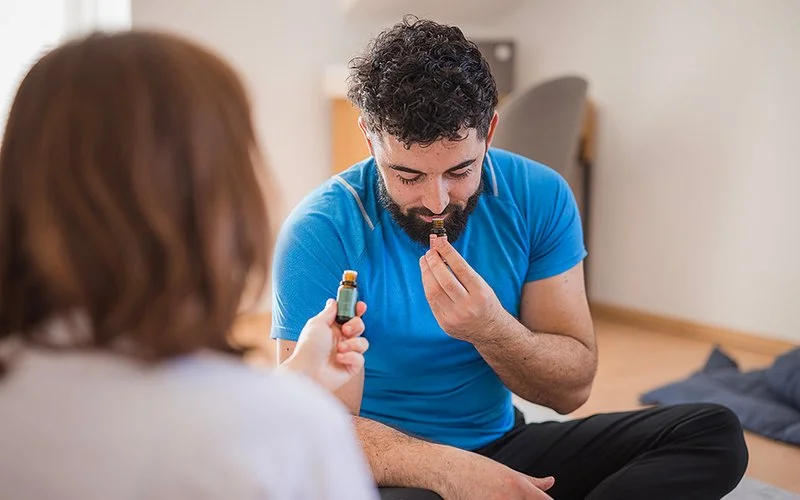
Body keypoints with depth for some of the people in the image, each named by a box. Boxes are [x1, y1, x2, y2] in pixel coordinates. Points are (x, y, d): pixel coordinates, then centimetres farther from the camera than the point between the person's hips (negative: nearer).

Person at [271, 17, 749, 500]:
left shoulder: (539, 197, -7)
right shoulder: (320, 233, -18)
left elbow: (573, 388, -4)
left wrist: (491, 330, -26)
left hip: (504, 445, 5)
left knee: (714, 432, -11)